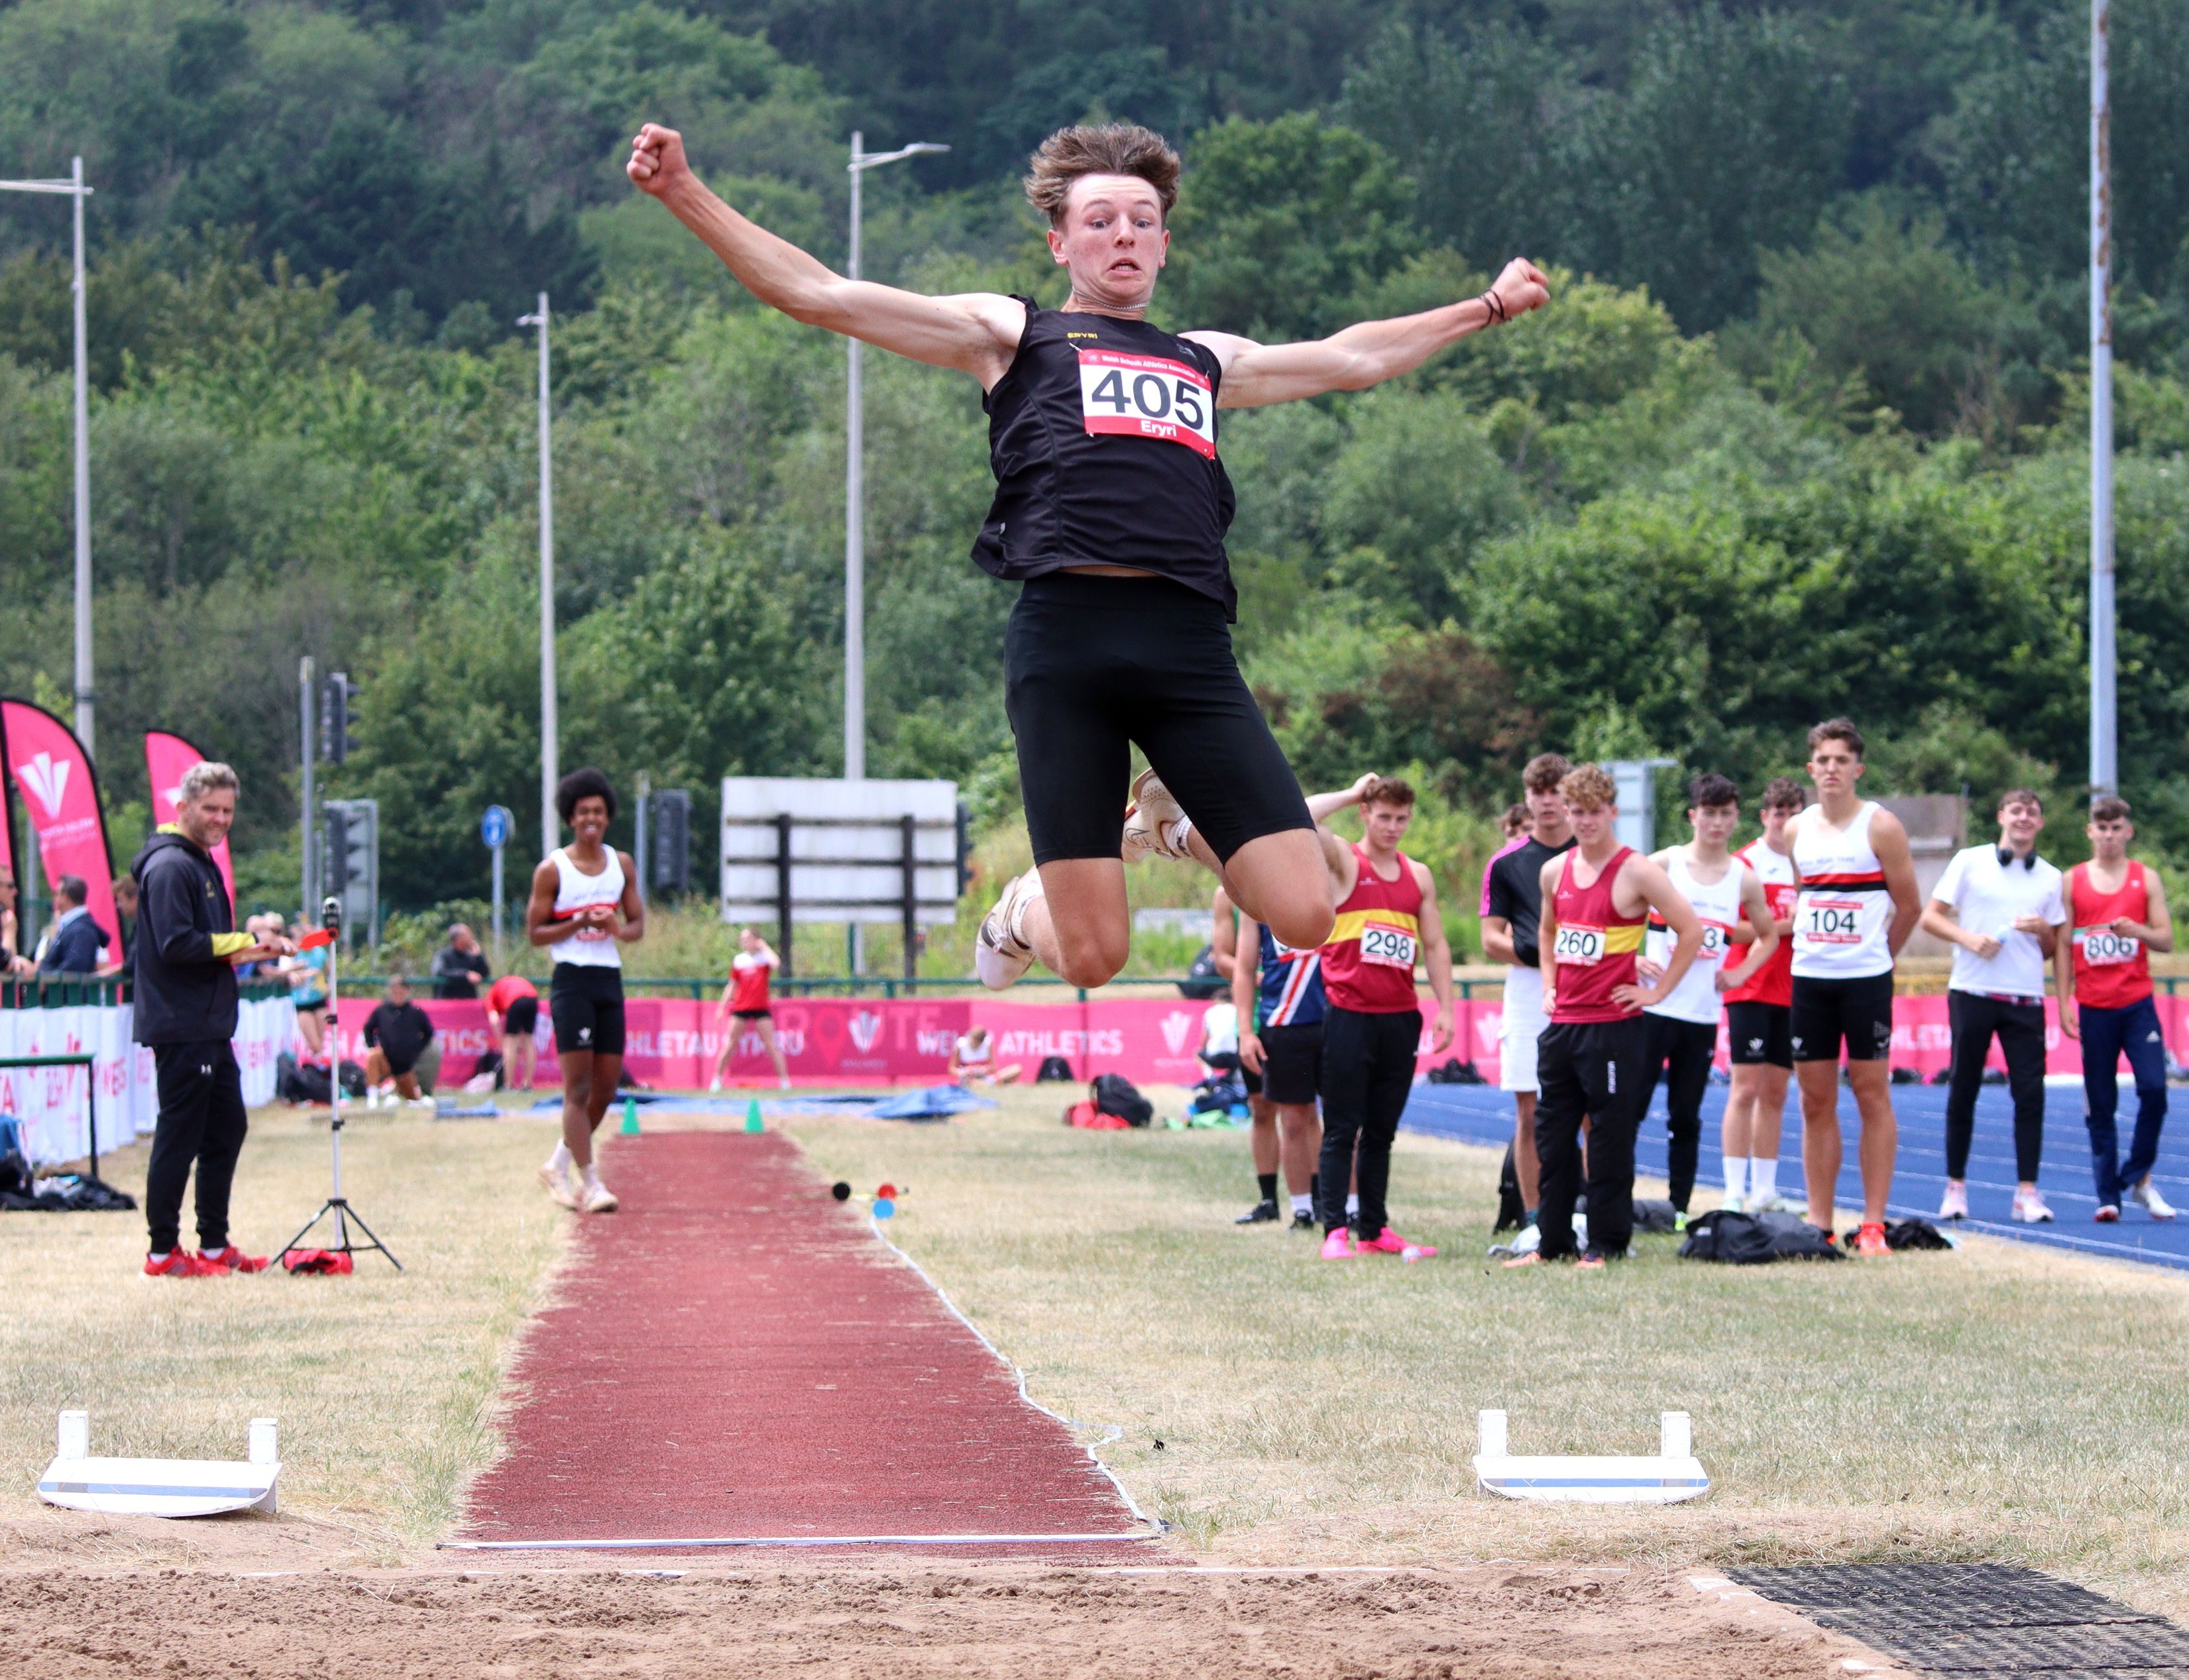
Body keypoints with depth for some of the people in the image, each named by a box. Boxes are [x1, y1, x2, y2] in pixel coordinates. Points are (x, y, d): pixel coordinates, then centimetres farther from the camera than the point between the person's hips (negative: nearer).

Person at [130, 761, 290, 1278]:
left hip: (210, 1029, 11)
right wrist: (238, 945, -16)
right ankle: (163, 1251, 1)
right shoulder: (170, 867, -14)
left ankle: (215, 1245, 22)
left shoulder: (202, 864, 19)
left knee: (227, 1129, 14)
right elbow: (175, 945, -22)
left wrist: (249, 946, 4)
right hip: (180, 1027, -11)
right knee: (179, 1137, -5)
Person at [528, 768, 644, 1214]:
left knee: (606, 1086, 6)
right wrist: (579, 924, -15)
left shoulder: (622, 864, 12)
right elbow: (535, 932, -3)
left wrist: (617, 929, -7)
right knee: (578, 1086, -10)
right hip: (571, 979, -5)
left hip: (610, 979, 5)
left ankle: (559, 1165, 24)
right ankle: (590, 1184, -10)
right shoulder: (552, 870, -2)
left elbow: (638, 924, 15)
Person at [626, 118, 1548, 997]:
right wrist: (685, 194, 4)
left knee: (1304, 917, -9)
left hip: (1190, 640, 4)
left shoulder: (1208, 360, 29)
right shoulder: (1013, 335, 17)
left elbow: (1353, 357, 44)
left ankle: (1169, 816, 22)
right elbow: (815, 293, 12)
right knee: (1092, 957, -9)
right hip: (1066, 631, -4)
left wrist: (1488, 308, 51)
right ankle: (1023, 911, 29)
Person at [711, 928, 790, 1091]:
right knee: (728, 1045, 1)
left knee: (772, 1044, -3)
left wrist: (765, 947, -13)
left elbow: (776, 964, -27)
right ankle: (717, 1080, 8)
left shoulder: (765, 957, -2)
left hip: (761, 1009, -3)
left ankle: (784, 1080, 3)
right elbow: (732, 986, 15)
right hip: (740, 1008, 3)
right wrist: (721, 1007, 12)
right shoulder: (738, 960, 7)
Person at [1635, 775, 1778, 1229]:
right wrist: (1632, 959, -9)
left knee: (1686, 1117, 6)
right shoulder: (1664, 864, -1)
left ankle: (1680, 1209, 11)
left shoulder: (1744, 879, 8)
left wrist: (1739, 973, 8)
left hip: (1704, 1016, 3)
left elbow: (1767, 936, 22)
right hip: (1654, 1006, -3)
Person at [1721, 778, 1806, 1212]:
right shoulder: (1744, 863, -3)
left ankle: (1765, 1191, 11)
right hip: (1750, 991, -5)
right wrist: (1782, 926, -15)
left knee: (1775, 1093, 7)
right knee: (1745, 1089, -9)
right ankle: (1735, 1192, -10)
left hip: (1791, 992, 5)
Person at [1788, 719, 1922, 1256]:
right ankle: (1819, 1225, 9)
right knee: (1815, 1100, 5)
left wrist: (1876, 955, 8)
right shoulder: (1798, 830, 9)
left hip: (1866, 979, -4)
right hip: (1809, 977, 4)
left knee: (1872, 1095, -2)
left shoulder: (1881, 827, -5)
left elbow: (1909, 906, 1)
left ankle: (1873, 1225, -1)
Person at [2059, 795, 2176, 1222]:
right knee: (2100, 1106, 0)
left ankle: (2139, 1177, 4)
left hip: (2138, 1003, 0)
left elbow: (2166, 939, 4)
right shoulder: (2073, 881, 7)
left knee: (2154, 1087, -13)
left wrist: (2137, 930, -17)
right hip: (2094, 1008, 0)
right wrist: (2064, 1002, -1)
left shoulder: (2147, 878, 7)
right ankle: (2108, 1197, 3)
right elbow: (2063, 944, 6)